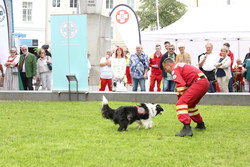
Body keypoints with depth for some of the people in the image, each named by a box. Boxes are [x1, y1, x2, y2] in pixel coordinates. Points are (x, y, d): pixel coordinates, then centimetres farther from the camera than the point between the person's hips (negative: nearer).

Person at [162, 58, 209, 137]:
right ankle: (200, 124, 39)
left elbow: (181, 84, -13)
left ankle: (187, 128, -29)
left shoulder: (174, 69, -2)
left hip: (199, 83, -10)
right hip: (205, 82, 10)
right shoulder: (180, 65, 28)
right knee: (190, 104, 28)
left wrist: (180, 97, 0)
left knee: (181, 103, -15)